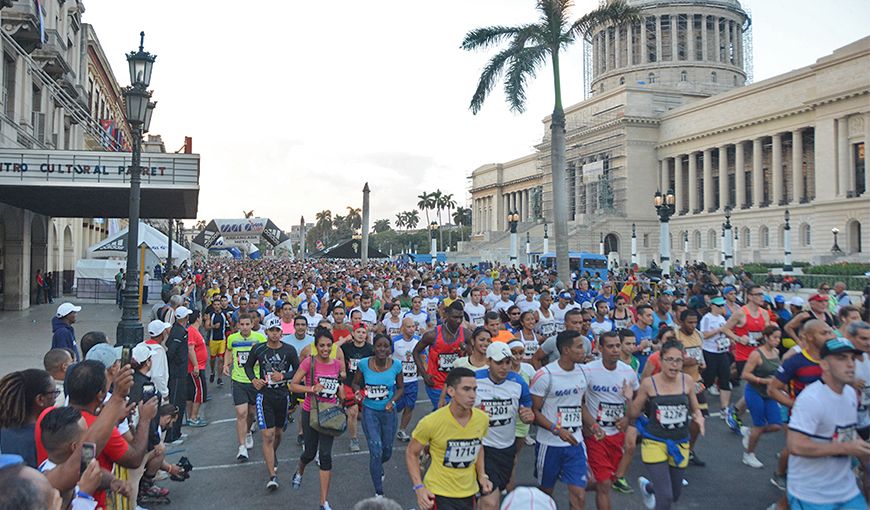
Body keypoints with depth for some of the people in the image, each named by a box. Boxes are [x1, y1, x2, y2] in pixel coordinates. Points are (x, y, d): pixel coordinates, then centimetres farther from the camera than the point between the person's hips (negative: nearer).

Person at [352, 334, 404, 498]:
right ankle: (379, 492, 9)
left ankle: (377, 467, 54)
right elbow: (356, 383, 2)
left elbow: (400, 388, 2)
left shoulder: (396, 365, -11)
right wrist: (358, 392, -20)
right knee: (376, 450, -9)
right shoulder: (364, 364, -13)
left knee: (387, 451, 16)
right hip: (370, 411, -2)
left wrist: (393, 401, -16)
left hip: (388, 412, 2)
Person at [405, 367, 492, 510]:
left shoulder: (482, 419, -8)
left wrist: (482, 475, 0)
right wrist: (419, 487, -16)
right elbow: (411, 453, -7)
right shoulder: (432, 422, -21)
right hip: (438, 493, -4)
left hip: (469, 493, 5)